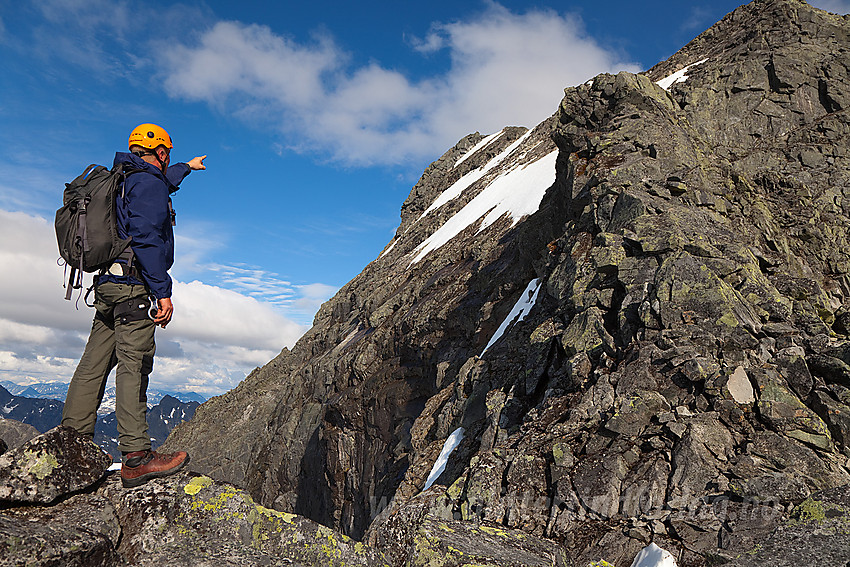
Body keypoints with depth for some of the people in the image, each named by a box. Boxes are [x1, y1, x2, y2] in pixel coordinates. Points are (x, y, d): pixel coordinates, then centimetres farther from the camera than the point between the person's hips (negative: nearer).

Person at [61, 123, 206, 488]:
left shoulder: (125, 181, 23)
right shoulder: (148, 182, -6)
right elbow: (145, 237, -18)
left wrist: (187, 168, 64)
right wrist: (162, 291, -21)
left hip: (107, 286, 10)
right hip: (132, 284, -10)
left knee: (95, 363, 9)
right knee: (134, 366, -12)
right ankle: (136, 457, -11)